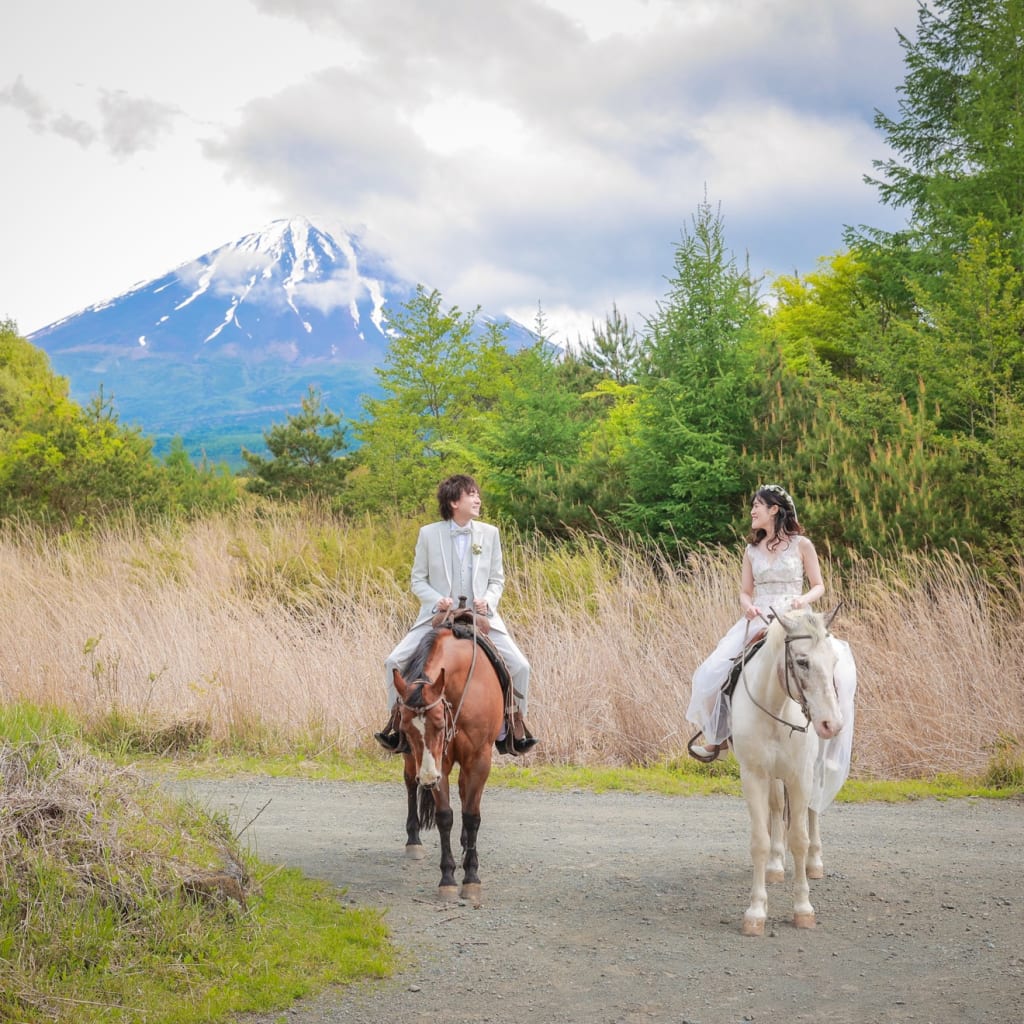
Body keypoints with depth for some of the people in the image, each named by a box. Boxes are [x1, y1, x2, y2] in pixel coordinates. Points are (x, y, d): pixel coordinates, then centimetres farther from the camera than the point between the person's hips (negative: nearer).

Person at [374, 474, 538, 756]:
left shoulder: (490, 533, 4)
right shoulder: (429, 534, -1)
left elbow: (497, 579, 8)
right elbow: (418, 580, 3)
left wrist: (488, 600, -12)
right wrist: (437, 600, -15)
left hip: (481, 616, 1)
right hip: (437, 616, -1)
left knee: (520, 666, -14)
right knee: (394, 661, -15)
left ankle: (516, 722, 7)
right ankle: (397, 720, 4)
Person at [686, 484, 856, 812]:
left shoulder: (801, 545, 4)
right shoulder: (752, 550, 14)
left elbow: (818, 586, 6)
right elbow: (745, 591, 14)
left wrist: (804, 599, -15)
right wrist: (747, 606, -8)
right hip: (757, 622, 3)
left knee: (837, 665, -27)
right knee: (714, 671, -14)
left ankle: (833, 737, -11)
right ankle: (718, 735, 7)